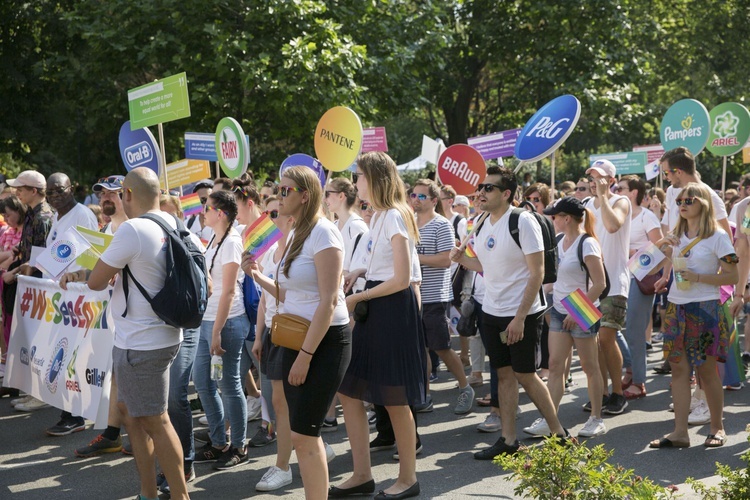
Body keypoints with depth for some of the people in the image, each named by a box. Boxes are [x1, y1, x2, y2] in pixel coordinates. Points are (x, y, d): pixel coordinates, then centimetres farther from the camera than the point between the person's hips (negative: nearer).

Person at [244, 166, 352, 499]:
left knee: (303, 434, -8)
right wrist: (258, 277, 6)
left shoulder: (322, 232, -14)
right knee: (303, 435, 11)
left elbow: (328, 301, -20)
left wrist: (305, 356, -20)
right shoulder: (295, 235, 13)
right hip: (295, 339, 9)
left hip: (324, 341, -9)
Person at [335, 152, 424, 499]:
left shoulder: (394, 217, -14)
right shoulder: (379, 216, 15)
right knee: (348, 389, 8)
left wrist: (356, 298, -13)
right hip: (375, 308, 10)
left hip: (393, 308, -10)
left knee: (394, 399, 0)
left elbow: (401, 279, -18)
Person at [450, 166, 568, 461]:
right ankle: (508, 440, 15)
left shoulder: (523, 222, -15)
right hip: (491, 313, 7)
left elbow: (537, 273, -16)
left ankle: (558, 433, 15)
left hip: (521, 315, -7)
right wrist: (463, 260, -1)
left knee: (525, 375, 0)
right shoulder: (482, 225, 7)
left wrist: (519, 318, -19)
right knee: (504, 374, 9)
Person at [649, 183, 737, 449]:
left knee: (707, 370, 1)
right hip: (676, 307, 6)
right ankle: (680, 432, 5)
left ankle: (717, 427, 18)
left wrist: (698, 277, -19)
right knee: (679, 369, 2)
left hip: (705, 309, -5)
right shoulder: (676, 235, 12)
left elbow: (732, 276, -10)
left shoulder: (717, 236, -7)